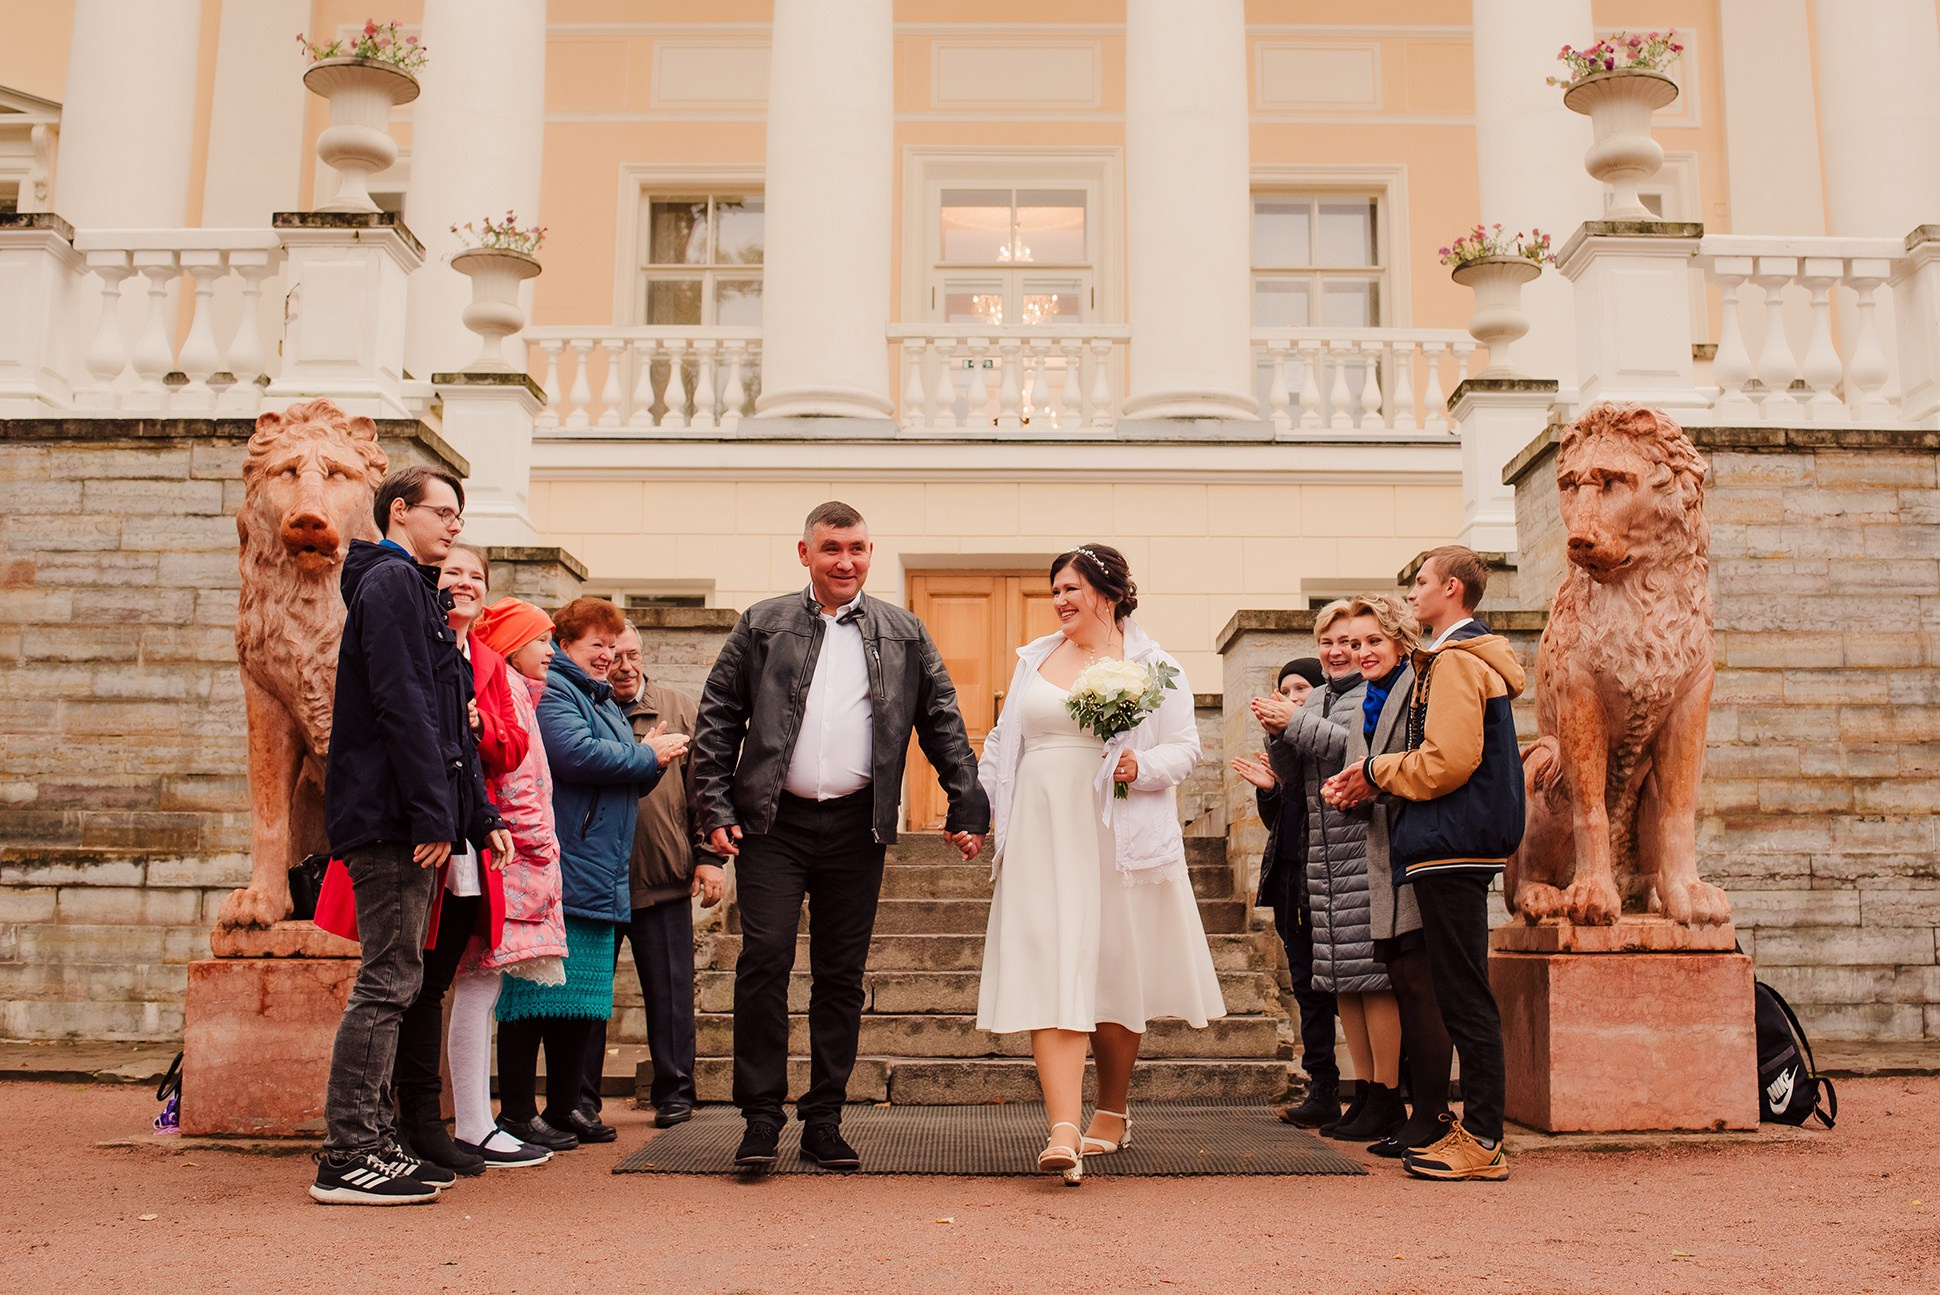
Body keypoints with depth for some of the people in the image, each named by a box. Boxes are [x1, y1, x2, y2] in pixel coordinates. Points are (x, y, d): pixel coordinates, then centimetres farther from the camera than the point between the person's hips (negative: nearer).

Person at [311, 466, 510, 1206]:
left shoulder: (416, 590, 24)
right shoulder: (391, 583, -7)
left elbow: (451, 724, 23)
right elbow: (400, 705, -18)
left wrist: (480, 818, 18)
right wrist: (433, 813, -21)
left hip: (410, 823, 10)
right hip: (391, 818, -10)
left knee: (393, 983, 11)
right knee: (387, 982, -8)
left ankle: (372, 1143, 17)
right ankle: (346, 1158, -4)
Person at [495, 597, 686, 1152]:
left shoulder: (603, 700, 24)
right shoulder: (549, 689, -6)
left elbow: (628, 781, 24)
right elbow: (576, 754, -22)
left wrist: (653, 760, 2)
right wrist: (648, 756, -10)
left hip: (599, 877, 10)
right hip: (555, 871, -10)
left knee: (583, 1000, 12)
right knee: (539, 993, -7)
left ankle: (564, 1107, 20)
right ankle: (517, 1113, 0)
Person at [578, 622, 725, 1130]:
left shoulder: (681, 710, 7)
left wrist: (710, 855, -1)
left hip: (663, 880, 0)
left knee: (670, 993, 6)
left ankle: (674, 1093, 18)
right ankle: (579, 1099, 18)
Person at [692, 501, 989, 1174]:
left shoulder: (905, 634, 10)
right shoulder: (762, 625, 7)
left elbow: (943, 724, 11)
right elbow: (716, 719, 6)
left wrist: (968, 806, 3)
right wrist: (716, 808, -3)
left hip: (856, 827, 2)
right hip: (773, 823, -1)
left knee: (841, 976, 6)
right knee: (764, 960, -8)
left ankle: (824, 1120, 15)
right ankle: (760, 1119, 2)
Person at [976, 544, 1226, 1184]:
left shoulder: (1152, 664, 3)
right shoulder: (1035, 659, 15)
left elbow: (1184, 748, 0)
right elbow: (1003, 743, 19)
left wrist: (1141, 766, -18)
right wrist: (977, 805, 12)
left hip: (1116, 838, -2)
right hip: (1043, 837, 2)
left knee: (1115, 976, 8)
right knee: (1050, 975, -10)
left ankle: (1112, 1113, 28)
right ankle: (1063, 1134, -15)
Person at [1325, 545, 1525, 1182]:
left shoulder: (1455, 662, -11)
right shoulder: (1464, 658, 22)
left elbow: (1448, 761, -21)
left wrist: (1377, 773, -6)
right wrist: (1375, 779, 11)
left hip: (1452, 846, -11)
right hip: (1460, 845, 11)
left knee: (1464, 994, -7)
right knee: (1461, 993, 12)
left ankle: (1481, 1142, -3)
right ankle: (1471, 1126, 18)